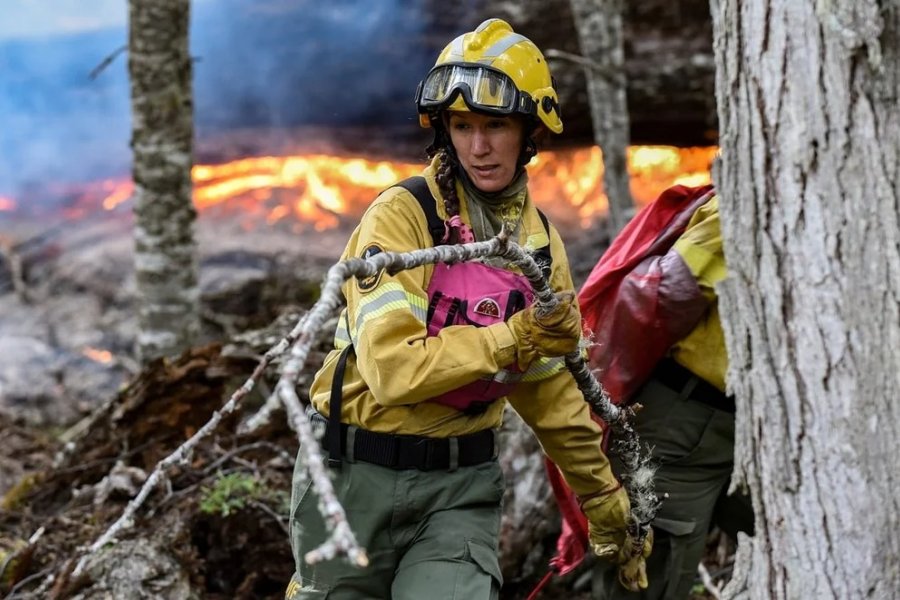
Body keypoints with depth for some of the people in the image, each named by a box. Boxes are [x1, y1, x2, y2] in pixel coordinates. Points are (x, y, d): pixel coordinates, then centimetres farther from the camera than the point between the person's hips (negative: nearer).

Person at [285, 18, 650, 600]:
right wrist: (511, 340, -26)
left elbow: (552, 388, 14)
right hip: (357, 474, -3)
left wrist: (605, 498, 19)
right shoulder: (402, 216, -14)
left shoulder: (541, 243, 4)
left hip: (462, 485, 3)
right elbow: (393, 369, -25)